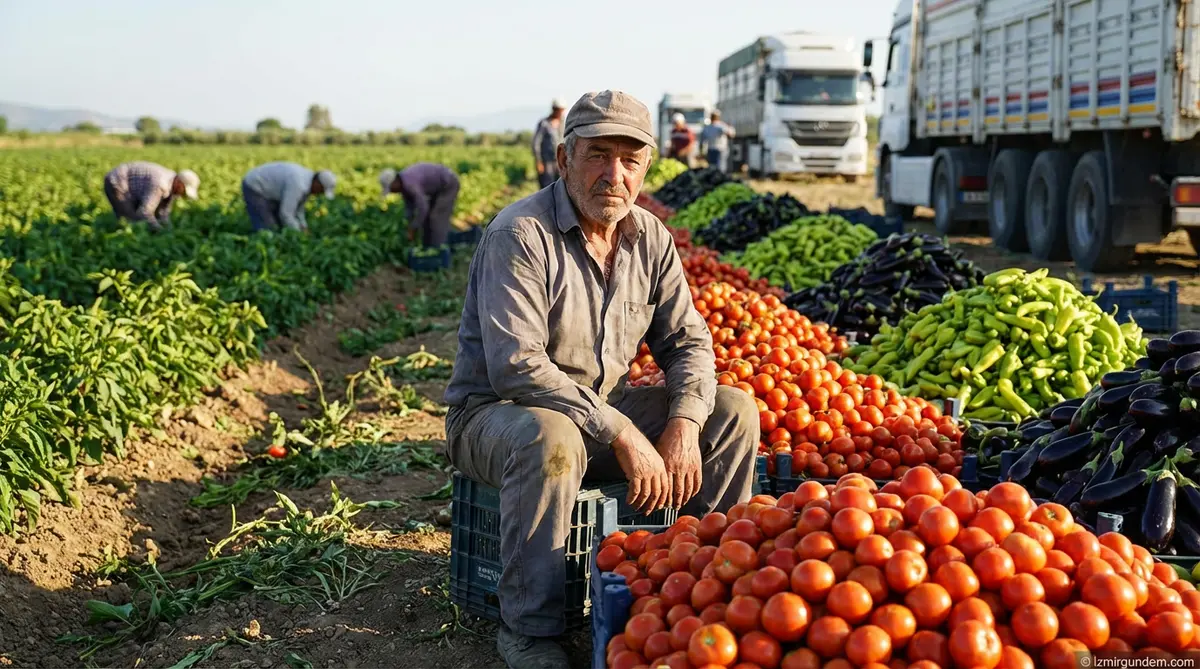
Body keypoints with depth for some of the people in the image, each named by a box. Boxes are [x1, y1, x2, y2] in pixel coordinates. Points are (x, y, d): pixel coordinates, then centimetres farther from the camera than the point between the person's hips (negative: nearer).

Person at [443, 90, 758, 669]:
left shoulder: (650, 238, 2)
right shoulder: (520, 236, -20)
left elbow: (687, 340, 5)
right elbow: (516, 367, -29)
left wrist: (683, 422, -17)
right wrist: (622, 435, -31)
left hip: (604, 406, 7)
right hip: (496, 413, -7)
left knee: (731, 410, -5)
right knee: (550, 440, -40)